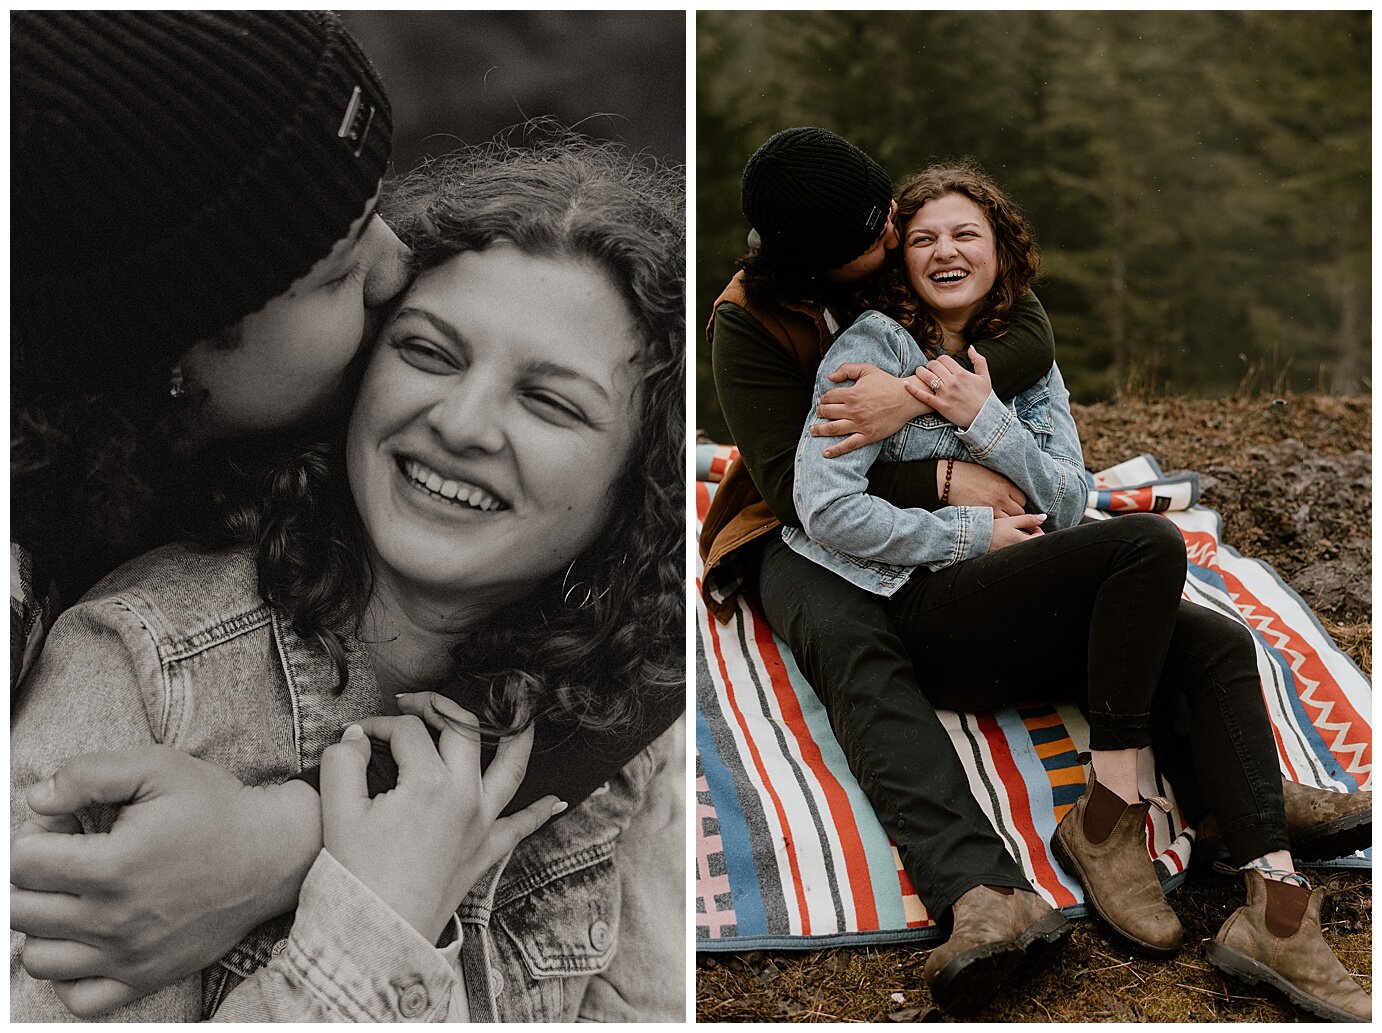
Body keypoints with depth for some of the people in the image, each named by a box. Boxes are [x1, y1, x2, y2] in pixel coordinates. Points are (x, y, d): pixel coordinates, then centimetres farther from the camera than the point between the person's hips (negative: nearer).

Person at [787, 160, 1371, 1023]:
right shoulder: (872, 346, -1)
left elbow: (1066, 505, 7)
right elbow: (826, 509, -13)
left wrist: (985, 421, -10)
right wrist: (976, 535, -10)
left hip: (1026, 618, 7)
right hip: (927, 612, -6)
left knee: (1222, 648, -16)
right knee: (1151, 540, -26)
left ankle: (1276, 908, -28)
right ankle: (1109, 817, -20)